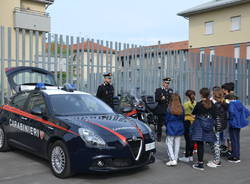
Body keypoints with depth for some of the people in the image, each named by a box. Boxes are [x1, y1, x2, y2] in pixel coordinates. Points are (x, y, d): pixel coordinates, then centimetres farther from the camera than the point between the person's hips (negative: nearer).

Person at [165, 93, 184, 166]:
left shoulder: (169, 108, -13)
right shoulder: (181, 108, -4)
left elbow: (166, 119, -5)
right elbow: (183, 119, 5)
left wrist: (167, 126, 14)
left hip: (171, 128, -4)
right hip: (179, 128, 4)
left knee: (169, 143, 2)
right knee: (177, 144, 11)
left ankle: (173, 159, -7)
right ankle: (175, 159, 19)